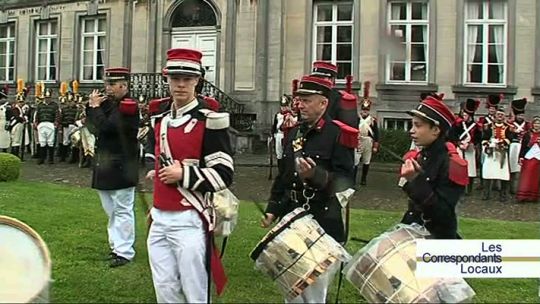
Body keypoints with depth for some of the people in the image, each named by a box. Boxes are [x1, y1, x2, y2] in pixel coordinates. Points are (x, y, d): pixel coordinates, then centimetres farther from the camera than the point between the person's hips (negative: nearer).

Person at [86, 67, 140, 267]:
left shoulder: (127, 106, -15)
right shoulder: (109, 103, 11)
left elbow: (105, 128, -24)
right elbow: (93, 127, 11)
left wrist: (95, 106, -13)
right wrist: (93, 106, -2)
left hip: (120, 168, -9)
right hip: (105, 167, 9)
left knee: (122, 210, -2)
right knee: (111, 210, 16)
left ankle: (124, 252, 3)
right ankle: (117, 245, 26)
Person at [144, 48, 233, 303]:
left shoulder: (209, 120, -12)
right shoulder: (159, 116, 10)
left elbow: (224, 175, -14)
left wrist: (183, 174, -19)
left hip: (189, 221, -7)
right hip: (160, 218, 7)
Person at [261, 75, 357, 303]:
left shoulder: (338, 134, -10)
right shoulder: (294, 133, 12)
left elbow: (345, 181, -16)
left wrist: (316, 175, -32)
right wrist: (272, 209, 13)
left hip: (322, 222, -7)